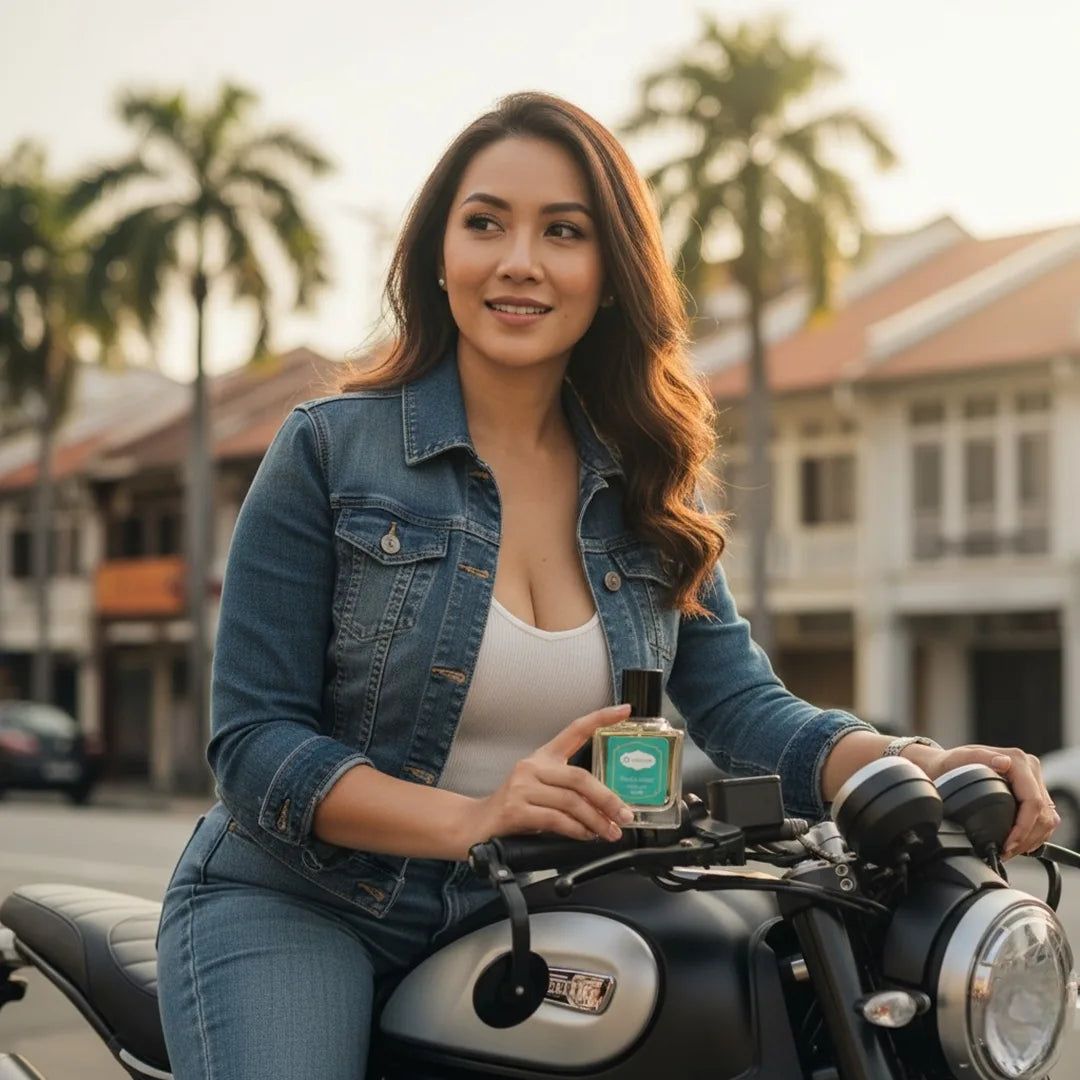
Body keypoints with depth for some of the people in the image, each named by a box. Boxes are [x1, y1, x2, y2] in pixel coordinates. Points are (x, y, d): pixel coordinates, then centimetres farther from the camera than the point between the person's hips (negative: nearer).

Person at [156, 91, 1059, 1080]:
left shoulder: (649, 488, 6)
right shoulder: (328, 451, -7)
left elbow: (742, 707, -2)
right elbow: (254, 744, -11)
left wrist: (918, 767, -22)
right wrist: (471, 817, -28)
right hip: (296, 913, -3)